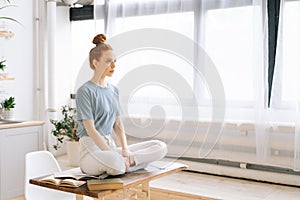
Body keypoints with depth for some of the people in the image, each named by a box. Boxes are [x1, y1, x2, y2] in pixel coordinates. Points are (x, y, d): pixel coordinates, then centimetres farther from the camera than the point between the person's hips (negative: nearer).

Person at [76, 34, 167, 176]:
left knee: (161, 147, -6)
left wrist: (125, 150, -4)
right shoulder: (85, 91, -9)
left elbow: (117, 124, 13)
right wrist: (114, 155, -19)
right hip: (92, 150, -7)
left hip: (111, 145, 7)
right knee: (116, 163, -42)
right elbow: (90, 129, -15)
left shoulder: (113, 90, 15)